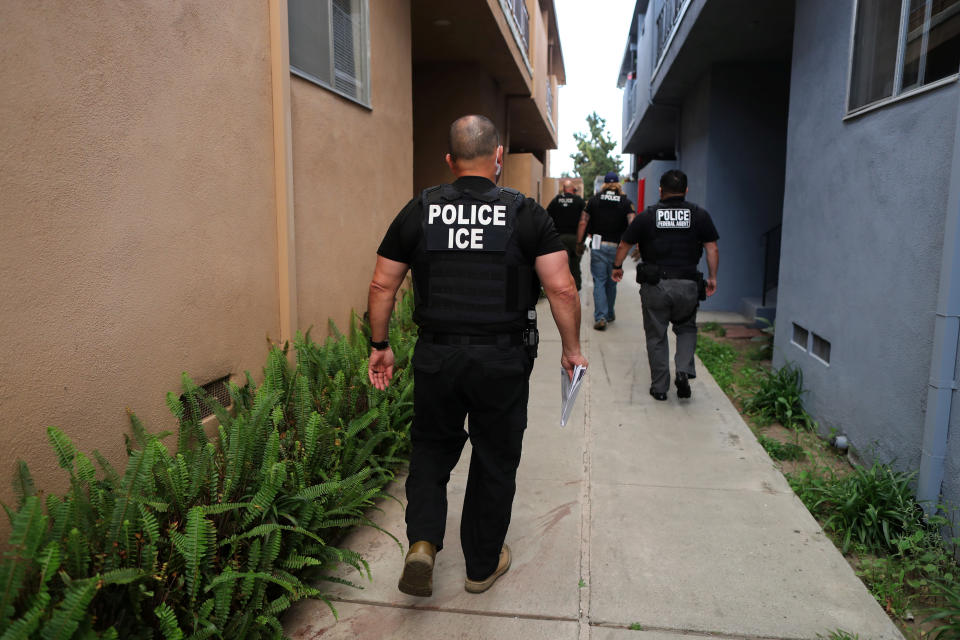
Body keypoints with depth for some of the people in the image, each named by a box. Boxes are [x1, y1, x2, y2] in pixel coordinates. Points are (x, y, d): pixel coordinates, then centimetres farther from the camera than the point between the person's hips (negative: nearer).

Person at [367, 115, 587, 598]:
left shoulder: (419, 211, 0)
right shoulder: (526, 213, -5)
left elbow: (382, 286, 2)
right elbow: (562, 289, -10)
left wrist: (379, 345, 13)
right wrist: (571, 348, 3)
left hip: (436, 355, 1)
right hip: (503, 359, -1)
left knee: (432, 449, 22)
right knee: (495, 461, 15)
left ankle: (422, 541, 6)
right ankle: (483, 565, 30)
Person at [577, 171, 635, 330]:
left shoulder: (593, 200, 5)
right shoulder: (626, 202, 2)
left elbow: (583, 223, 1)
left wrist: (579, 243, 7)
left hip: (598, 246, 0)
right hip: (616, 247, 1)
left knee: (599, 282, 2)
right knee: (612, 282, 15)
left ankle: (600, 317, -9)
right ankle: (610, 314, 29)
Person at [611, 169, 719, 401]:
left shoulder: (647, 215, 1)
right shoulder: (699, 215, 3)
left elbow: (624, 245, 7)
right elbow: (712, 249, 1)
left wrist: (617, 267, 24)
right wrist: (712, 277, 12)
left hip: (655, 285, -1)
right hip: (688, 285, 1)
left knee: (656, 336, 11)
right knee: (687, 328, 22)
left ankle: (659, 387, 15)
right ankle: (684, 371, 0)